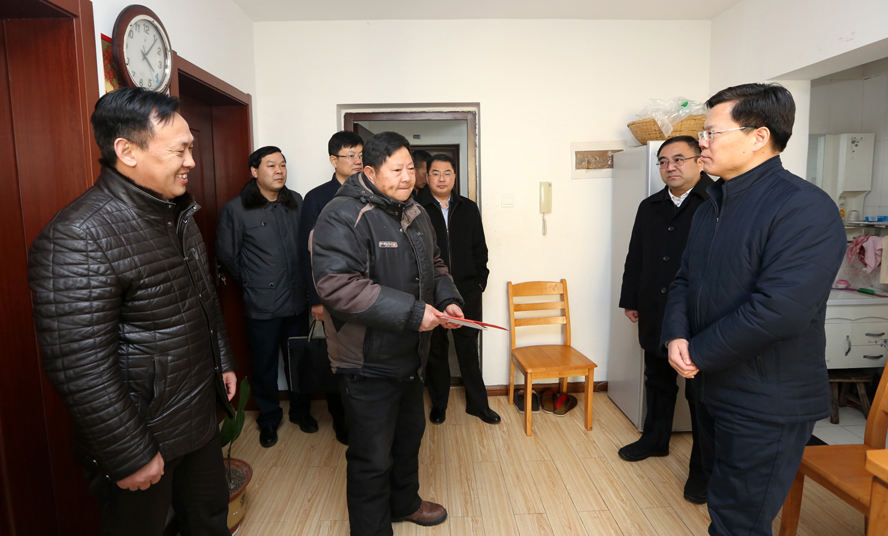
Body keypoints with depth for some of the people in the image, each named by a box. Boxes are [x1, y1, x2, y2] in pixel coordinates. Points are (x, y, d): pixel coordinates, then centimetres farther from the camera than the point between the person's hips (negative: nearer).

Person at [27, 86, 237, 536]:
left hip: (200, 416, 8)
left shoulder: (178, 214, 5)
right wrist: (131, 457, -20)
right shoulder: (76, 237, -24)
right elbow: (79, 369, -25)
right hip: (142, 439, -7)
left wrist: (223, 361, 18)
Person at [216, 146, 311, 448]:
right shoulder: (235, 209, -7)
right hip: (262, 304, -3)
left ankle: (301, 410, 35)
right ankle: (269, 419, 31)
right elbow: (226, 255, 0)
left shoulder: (296, 202, 5)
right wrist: (251, 283, 5)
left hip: (297, 299, 3)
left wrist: (305, 282, 7)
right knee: (264, 365, 10)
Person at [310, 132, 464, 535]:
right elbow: (336, 284, -32)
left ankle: (404, 502, 52)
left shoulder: (414, 213, 8)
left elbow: (434, 265, 19)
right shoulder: (343, 217, -21)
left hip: (410, 355, 9)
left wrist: (447, 299, -2)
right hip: (367, 363, -9)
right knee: (373, 457, 6)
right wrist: (412, 312, -30)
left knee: (409, 434, 27)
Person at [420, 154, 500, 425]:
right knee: (436, 351, 12)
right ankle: (438, 403, 29)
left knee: (468, 349, 12)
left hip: (466, 292, 2)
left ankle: (477, 403, 26)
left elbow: (479, 248, 10)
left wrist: (480, 281, 3)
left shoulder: (468, 208, 8)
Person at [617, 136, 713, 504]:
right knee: (658, 382, 20)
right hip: (655, 315, 6)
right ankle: (655, 440, 39)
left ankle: (704, 468, 21)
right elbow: (635, 258, 13)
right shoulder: (649, 208, 10)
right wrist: (630, 300, 12)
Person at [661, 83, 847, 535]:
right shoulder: (713, 204, 8)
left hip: (765, 408, -8)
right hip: (713, 388, 8)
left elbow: (778, 309, -28)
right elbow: (685, 279, 9)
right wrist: (676, 336, -9)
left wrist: (698, 353, -18)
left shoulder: (805, 208, -19)